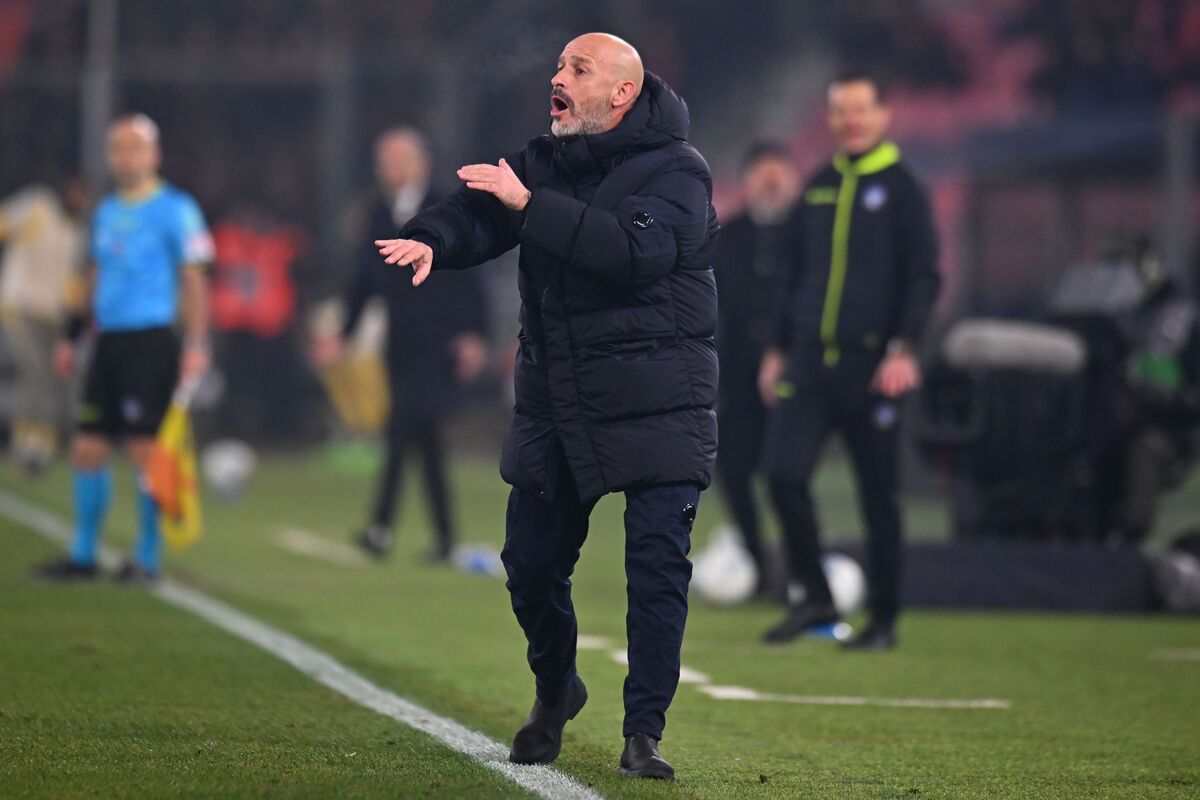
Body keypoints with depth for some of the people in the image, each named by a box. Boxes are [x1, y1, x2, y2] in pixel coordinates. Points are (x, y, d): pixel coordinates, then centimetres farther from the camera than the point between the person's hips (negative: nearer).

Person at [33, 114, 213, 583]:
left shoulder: (175, 209, -5)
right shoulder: (106, 212, 16)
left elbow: (192, 280, -7)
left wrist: (196, 345, -14)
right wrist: (72, 337, 21)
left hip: (151, 341, -7)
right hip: (108, 341, 7)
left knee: (145, 449, -7)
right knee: (87, 448, 6)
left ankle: (147, 558, 1)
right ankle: (83, 556, 15)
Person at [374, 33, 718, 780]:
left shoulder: (677, 171, -9)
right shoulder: (544, 163, 10)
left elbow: (634, 249, -27)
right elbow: (478, 211, -4)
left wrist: (531, 205, -29)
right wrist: (431, 241, -27)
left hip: (656, 406, -5)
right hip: (555, 404, 6)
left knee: (656, 565, -9)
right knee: (533, 559, 10)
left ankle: (644, 732, 0)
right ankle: (555, 692, 36)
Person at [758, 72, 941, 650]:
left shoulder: (901, 189, 0)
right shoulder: (817, 189, 14)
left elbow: (924, 278, -5)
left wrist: (904, 348, -17)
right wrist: (779, 349, 18)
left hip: (871, 364, -4)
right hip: (809, 361, 4)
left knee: (878, 495, 1)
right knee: (783, 473, -11)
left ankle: (884, 619, 12)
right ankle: (814, 597, 3)